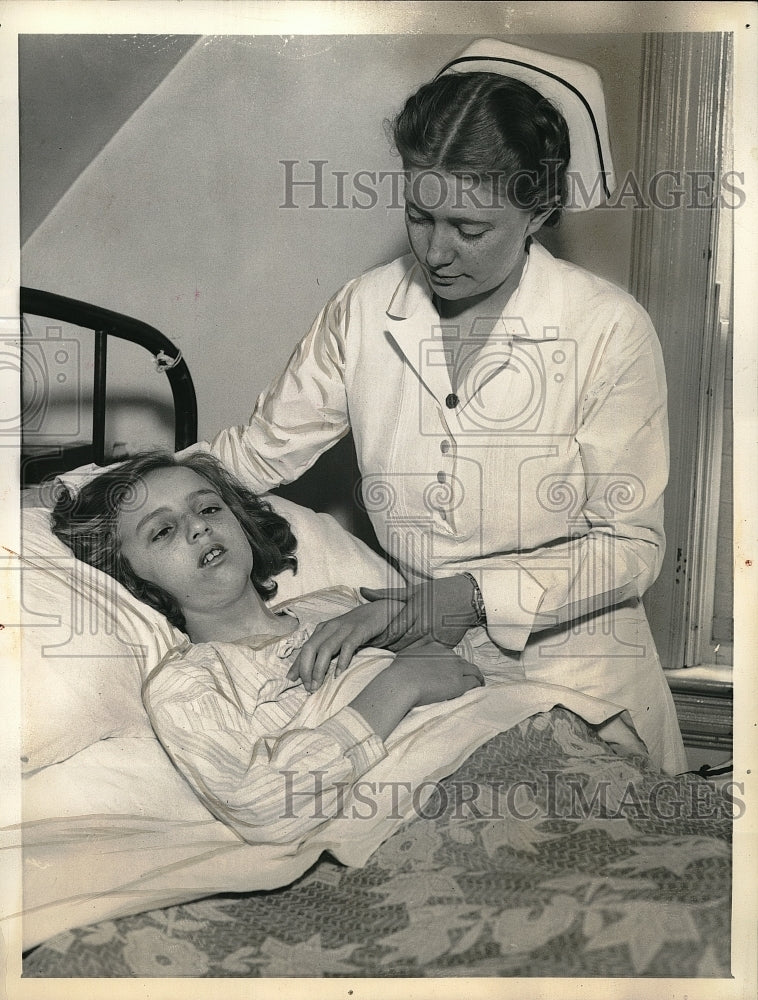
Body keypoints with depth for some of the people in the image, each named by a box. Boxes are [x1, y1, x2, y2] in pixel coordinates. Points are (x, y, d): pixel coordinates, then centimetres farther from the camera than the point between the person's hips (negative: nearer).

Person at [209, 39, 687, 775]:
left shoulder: (609, 332, -12)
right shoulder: (362, 312, -3)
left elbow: (629, 547, -11)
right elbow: (258, 451, 4)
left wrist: (479, 594, -23)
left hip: (569, 666, -1)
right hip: (415, 654, 2)